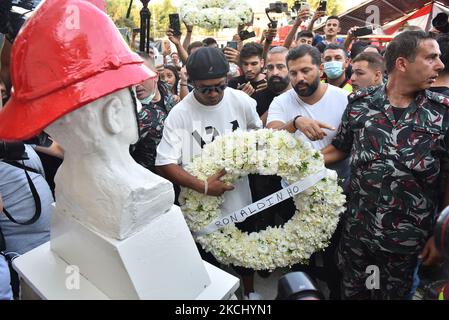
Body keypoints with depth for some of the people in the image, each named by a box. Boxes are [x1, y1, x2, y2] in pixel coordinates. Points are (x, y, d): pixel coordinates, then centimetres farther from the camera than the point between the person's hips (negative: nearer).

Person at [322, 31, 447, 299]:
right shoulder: (359, 103, -5)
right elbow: (338, 150, 6)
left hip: (408, 238, 0)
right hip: (357, 229, 1)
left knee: (394, 293, 21)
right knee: (352, 292, 20)